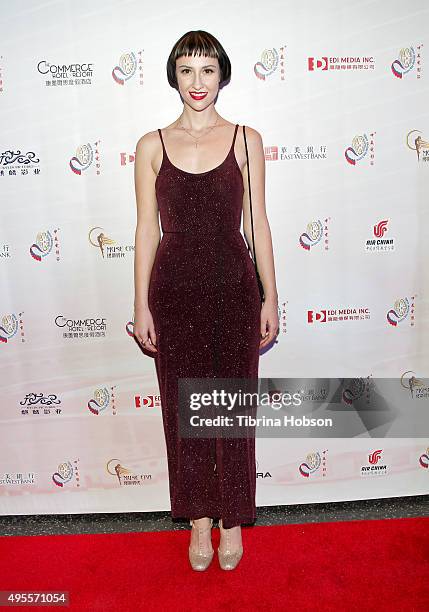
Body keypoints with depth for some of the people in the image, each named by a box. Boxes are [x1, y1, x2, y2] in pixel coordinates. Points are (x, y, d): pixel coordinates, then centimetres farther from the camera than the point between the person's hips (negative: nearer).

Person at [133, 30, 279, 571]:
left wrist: (270, 298, 0)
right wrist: (142, 305, 0)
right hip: (174, 290, 1)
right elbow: (147, 229, 3)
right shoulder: (152, 145, 4)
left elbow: (257, 222, 3)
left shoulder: (245, 140, 4)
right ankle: (199, 518, 33)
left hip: (234, 288, 0)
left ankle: (233, 518, 32)